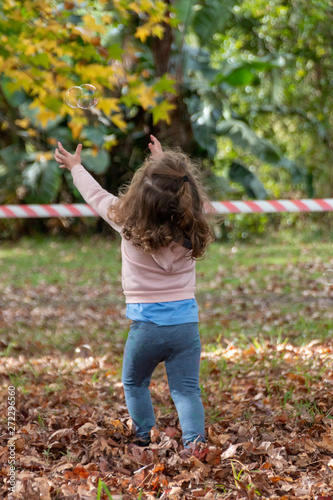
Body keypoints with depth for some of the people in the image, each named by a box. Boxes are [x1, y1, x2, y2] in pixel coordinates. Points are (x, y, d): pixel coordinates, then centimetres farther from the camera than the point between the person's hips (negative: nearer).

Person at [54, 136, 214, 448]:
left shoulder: (131, 224, -13)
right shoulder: (190, 229, -6)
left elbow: (98, 197, 4)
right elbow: (178, 192, 17)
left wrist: (75, 167, 21)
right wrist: (165, 164, 33)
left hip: (147, 323, -1)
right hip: (186, 322, 2)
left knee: (134, 382, 22)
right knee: (186, 390, 3)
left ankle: (144, 437, 25)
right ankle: (194, 440, -14)